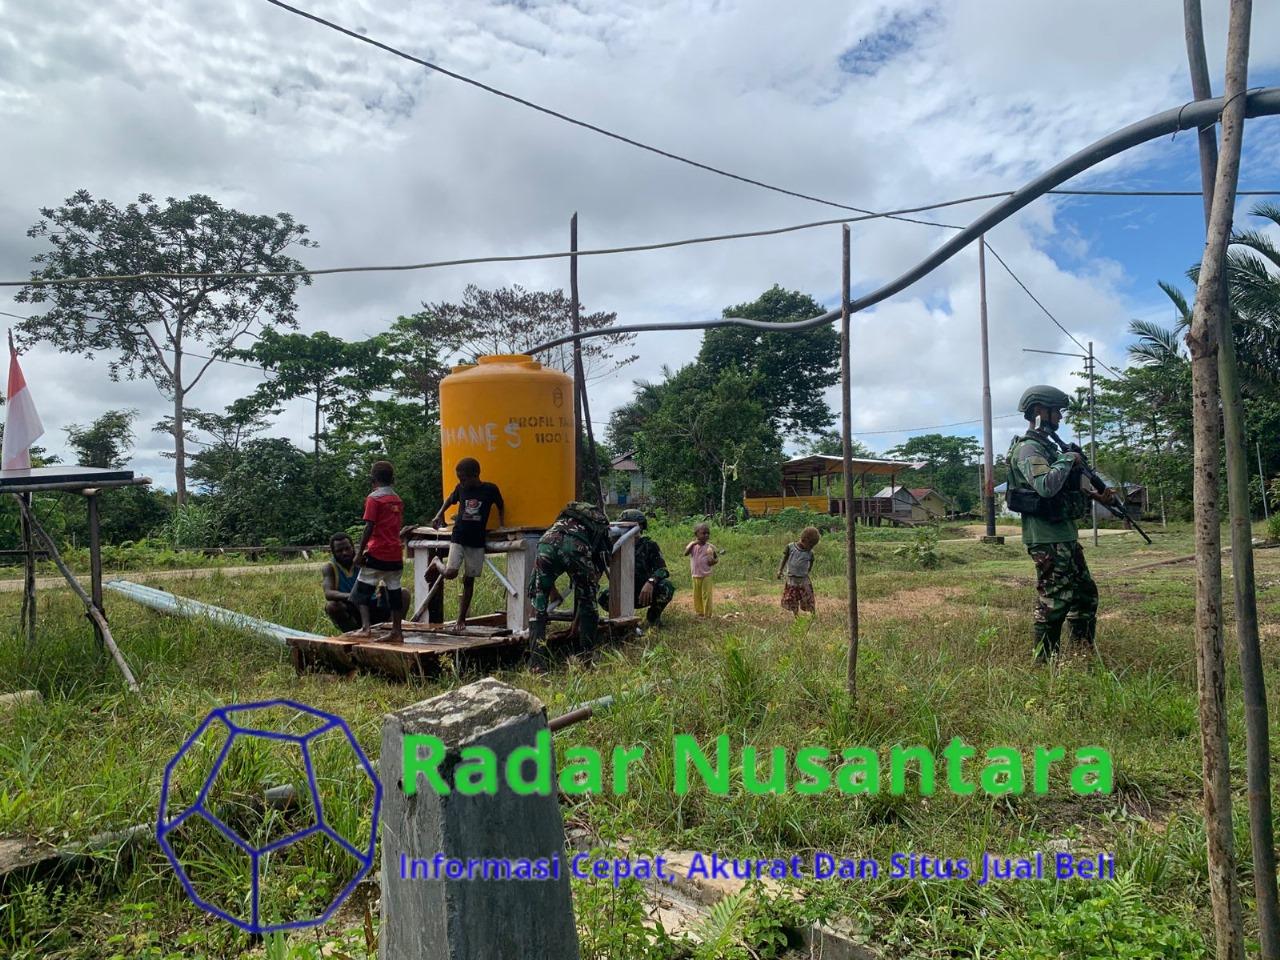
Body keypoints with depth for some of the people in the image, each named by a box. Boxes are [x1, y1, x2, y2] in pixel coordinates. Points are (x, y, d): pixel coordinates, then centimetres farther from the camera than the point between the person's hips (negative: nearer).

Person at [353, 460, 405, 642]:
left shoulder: (373, 498, -8)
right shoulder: (397, 500, 12)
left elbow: (369, 528, -14)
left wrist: (360, 553, -9)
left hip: (377, 553, -6)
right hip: (395, 554, 6)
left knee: (362, 589, 4)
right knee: (394, 591, 9)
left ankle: (366, 625, -9)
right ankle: (397, 632, 11)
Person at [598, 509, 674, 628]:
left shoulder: (649, 546, -4)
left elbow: (662, 569, -18)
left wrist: (650, 582, -39)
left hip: (647, 592, -1)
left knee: (666, 587, -31)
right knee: (604, 596, -29)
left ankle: (653, 616, -1)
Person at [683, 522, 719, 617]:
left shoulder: (710, 547, -6)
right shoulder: (693, 545, -2)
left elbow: (717, 558, 1)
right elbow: (686, 553, -16)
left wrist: (714, 561, -22)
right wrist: (693, 544, -24)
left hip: (706, 575, -3)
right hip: (695, 575, 3)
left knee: (706, 595, -1)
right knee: (697, 595, 13)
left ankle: (707, 614, 8)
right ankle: (699, 612, 27)